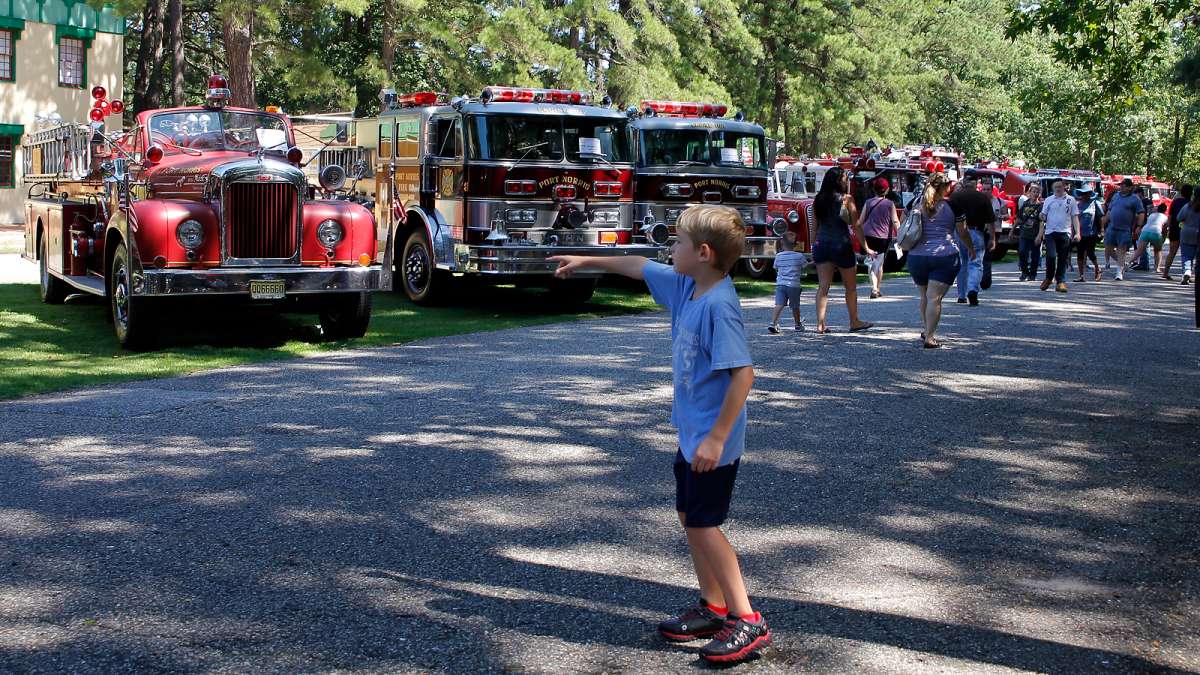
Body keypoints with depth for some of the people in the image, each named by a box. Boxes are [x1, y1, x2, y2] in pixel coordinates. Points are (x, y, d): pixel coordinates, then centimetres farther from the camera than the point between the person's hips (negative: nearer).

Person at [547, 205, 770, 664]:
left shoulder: (719, 305, -24)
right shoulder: (686, 285, 3)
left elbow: (743, 374, -27)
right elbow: (639, 266, 20)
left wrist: (716, 438, -27)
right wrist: (585, 262, 28)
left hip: (712, 440, -10)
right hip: (692, 432, 10)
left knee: (703, 524, -5)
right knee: (690, 516, 16)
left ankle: (747, 621, 2)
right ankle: (714, 608, 27)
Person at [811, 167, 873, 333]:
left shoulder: (818, 199, 5)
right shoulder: (846, 199, -7)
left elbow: (815, 226, 7)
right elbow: (856, 226, -6)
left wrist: (814, 248, 13)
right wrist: (866, 248, 0)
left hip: (821, 246, 4)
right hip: (841, 245, -4)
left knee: (823, 286, 3)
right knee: (850, 287, 12)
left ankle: (820, 324, -3)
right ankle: (854, 322, 22)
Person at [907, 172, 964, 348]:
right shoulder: (952, 205, -4)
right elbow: (962, 232, 3)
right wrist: (971, 248, 19)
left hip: (917, 256, 4)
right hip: (944, 256, -4)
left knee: (924, 296, 20)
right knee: (935, 298, -6)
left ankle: (926, 330, 31)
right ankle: (929, 337, -9)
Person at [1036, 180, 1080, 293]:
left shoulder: (1071, 200, 7)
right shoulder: (1049, 200, 9)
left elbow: (1075, 217, 7)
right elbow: (1043, 218, 10)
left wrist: (1077, 233, -4)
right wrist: (1040, 234, 5)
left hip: (1065, 233, 0)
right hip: (1050, 232, 0)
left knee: (1063, 259, 2)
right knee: (1051, 256, -12)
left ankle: (1061, 282, 8)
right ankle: (1049, 278, 8)